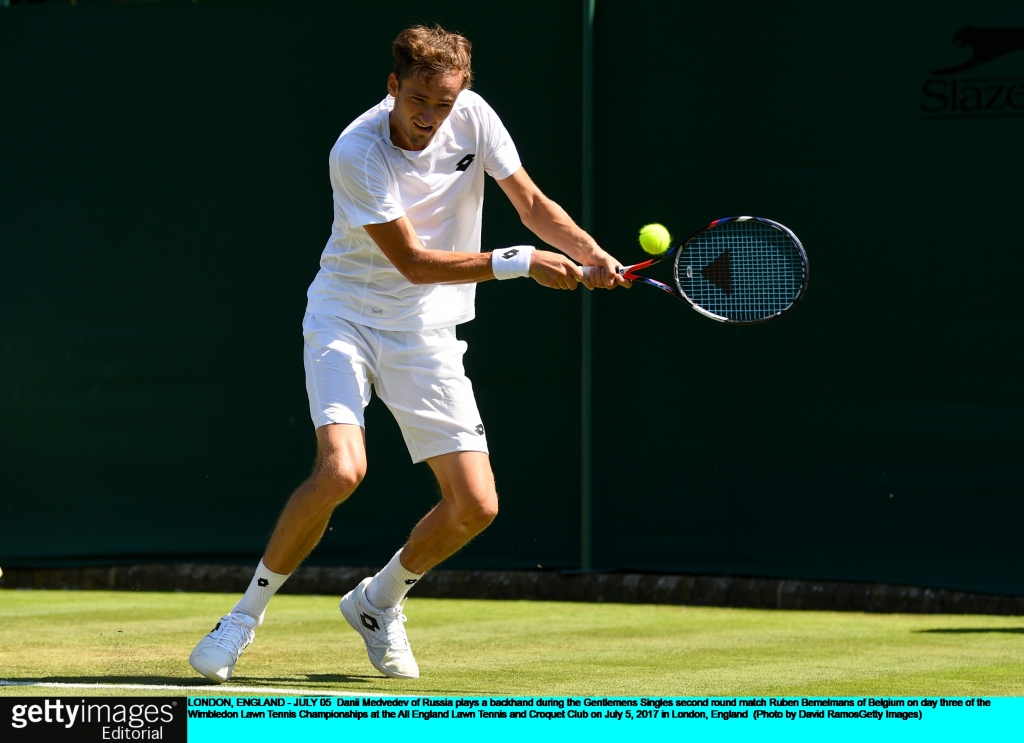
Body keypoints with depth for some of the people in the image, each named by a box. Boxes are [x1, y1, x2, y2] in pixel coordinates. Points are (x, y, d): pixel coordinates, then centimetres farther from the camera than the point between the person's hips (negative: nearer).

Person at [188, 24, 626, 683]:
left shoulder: (473, 116, -7)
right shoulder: (357, 153, -21)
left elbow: (533, 204, 2)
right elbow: (415, 263, -20)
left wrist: (592, 255, -16)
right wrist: (518, 262, -24)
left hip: (426, 332, 5)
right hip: (347, 316, -4)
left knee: (476, 506, -6)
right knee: (341, 471, -27)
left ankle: (379, 602, 22)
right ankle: (246, 615, -7)